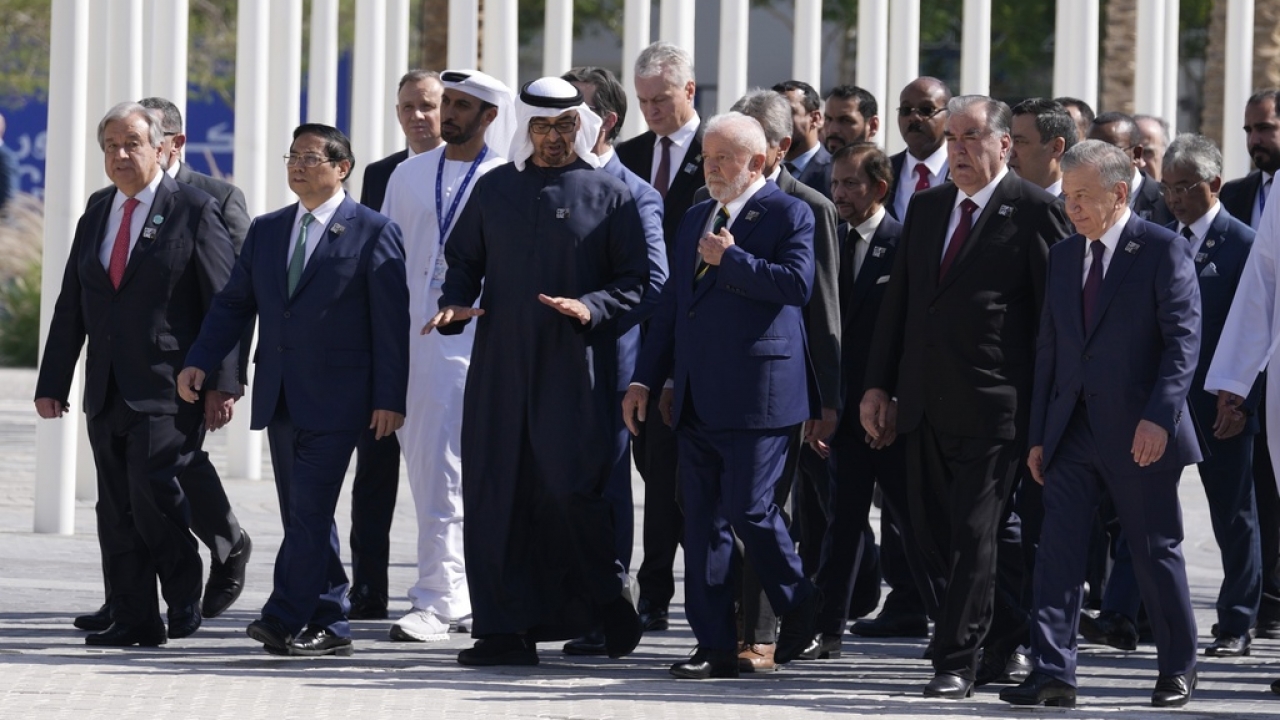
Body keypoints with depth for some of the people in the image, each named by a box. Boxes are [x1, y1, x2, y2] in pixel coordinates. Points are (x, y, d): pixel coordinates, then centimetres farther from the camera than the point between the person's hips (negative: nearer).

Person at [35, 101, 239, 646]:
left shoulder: (194, 211, 0)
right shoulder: (94, 220, 17)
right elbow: (70, 309, 18)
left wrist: (221, 380, -11)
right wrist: (52, 382, 12)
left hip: (168, 390, -6)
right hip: (107, 392, 6)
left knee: (153, 492, -17)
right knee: (116, 509, 3)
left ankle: (185, 601, 0)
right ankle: (133, 619, 6)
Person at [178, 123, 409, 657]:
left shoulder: (372, 233, -3)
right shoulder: (266, 231, 14)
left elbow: (392, 322, -5)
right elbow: (234, 303, 14)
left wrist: (389, 398, -10)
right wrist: (198, 362, 0)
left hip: (336, 398, -6)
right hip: (280, 395, 6)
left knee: (310, 508, -13)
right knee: (303, 515, 8)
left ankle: (285, 618, -17)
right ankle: (328, 625, 13)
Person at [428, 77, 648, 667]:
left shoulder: (608, 194, 4)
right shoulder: (494, 190, 13)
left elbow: (636, 279, 1)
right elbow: (462, 259, 18)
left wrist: (592, 308, -17)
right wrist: (456, 303, -3)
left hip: (571, 368, -3)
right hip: (499, 366, 3)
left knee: (572, 489, -11)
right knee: (497, 492, 0)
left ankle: (608, 596, 14)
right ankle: (506, 632, 4)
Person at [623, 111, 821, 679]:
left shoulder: (787, 215, -3)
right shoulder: (696, 220, 19)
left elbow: (797, 283, -19)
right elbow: (672, 304, 21)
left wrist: (731, 259, -14)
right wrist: (645, 378, 16)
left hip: (756, 394, -7)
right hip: (697, 397, 7)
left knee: (749, 511, -8)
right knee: (702, 521, 5)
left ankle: (800, 605, 16)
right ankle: (715, 647, 7)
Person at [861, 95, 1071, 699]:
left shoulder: (1032, 211, -5)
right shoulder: (926, 207, 15)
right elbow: (898, 300, 18)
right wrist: (878, 384, 12)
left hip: (992, 403, -7)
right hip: (925, 401, 7)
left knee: (973, 534, -7)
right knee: (931, 532, 9)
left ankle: (956, 662, -4)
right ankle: (998, 636, 21)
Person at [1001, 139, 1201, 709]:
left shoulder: (1163, 251, -5)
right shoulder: (1063, 257, 12)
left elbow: (1183, 339, -11)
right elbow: (1048, 349, 14)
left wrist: (1159, 416, -21)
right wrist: (1039, 435, 9)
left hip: (1138, 435, -5)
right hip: (1072, 428, 5)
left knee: (1156, 553, 5)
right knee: (1057, 551, -4)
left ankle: (1178, 668, 19)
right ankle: (1052, 673, -7)